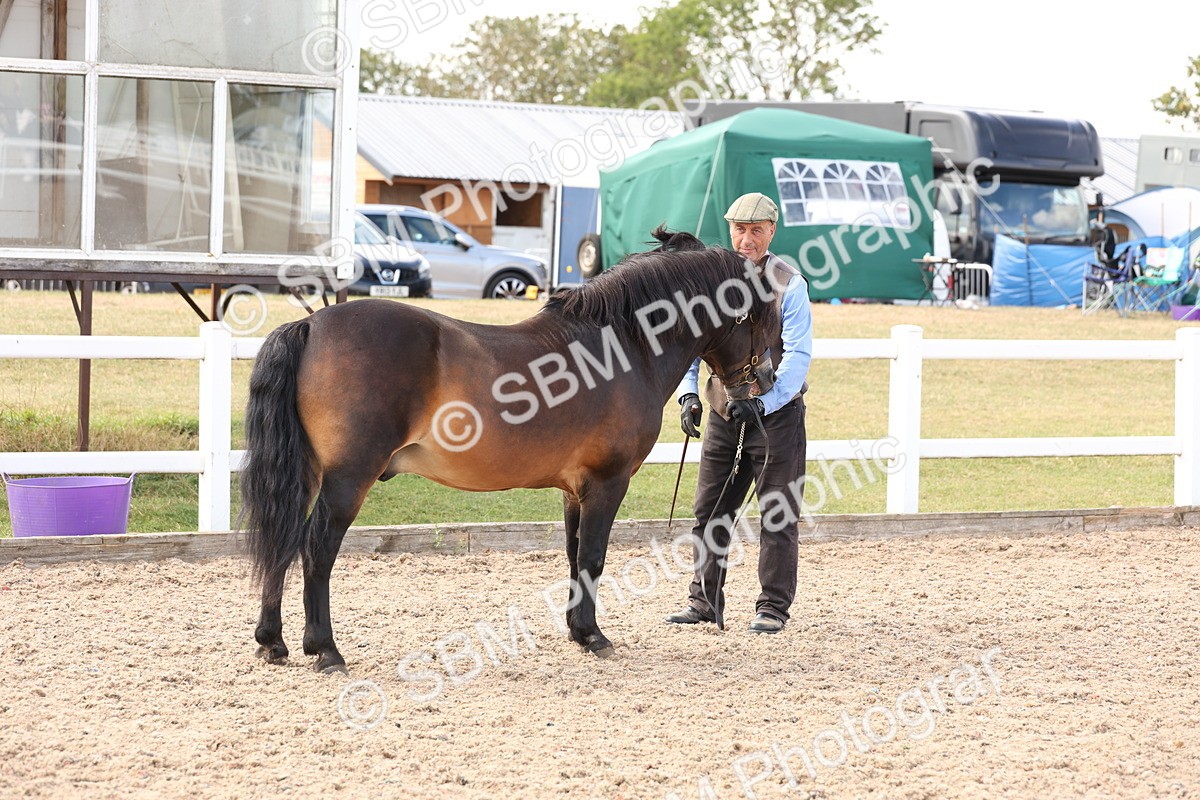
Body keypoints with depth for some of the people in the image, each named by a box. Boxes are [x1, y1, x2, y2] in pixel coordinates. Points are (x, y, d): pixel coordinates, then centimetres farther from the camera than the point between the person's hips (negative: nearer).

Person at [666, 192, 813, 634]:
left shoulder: (788, 284, -10)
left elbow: (798, 355, -15)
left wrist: (764, 402, -26)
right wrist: (688, 393, -10)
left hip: (776, 412, -5)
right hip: (723, 413, 5)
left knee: (777, 514, 1)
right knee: (710, 510, 9)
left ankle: (773, 606, 8)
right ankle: (704, 600, 19)